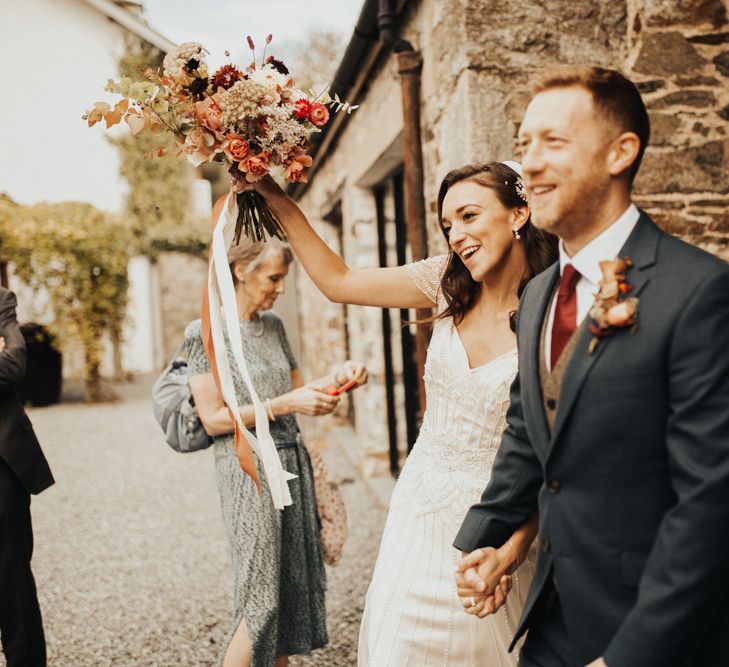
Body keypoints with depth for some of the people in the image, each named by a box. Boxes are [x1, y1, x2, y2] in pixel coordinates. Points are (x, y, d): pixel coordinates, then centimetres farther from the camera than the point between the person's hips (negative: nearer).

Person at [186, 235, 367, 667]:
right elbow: (214, 418, -12)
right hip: (249, 468, -7)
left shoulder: (274, 325, 11)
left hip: (292, 462, 7)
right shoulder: (207, 332, -8)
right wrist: (285, 404, -18)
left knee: (295, 583, 9)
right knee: (261, 595, -4)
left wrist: (337, 379, 0)